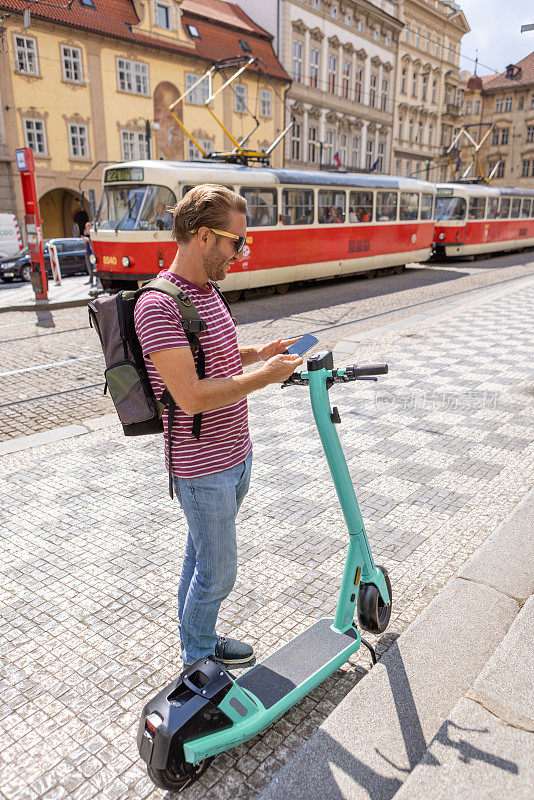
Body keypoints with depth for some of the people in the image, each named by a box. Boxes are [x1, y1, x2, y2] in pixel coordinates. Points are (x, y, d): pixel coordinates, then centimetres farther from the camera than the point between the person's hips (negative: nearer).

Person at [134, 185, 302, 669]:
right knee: (218, 570, 8)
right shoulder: (159, 305, -24)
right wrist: (265, 376, -22)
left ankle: (194, 639, 44)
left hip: (234, 454, 9)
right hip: (204, 468, -9)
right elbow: (190, 396, -29)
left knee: (202, 556, 23)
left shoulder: (206, 289, 7)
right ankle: (199, 658, 33)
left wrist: (256, 353, 5)